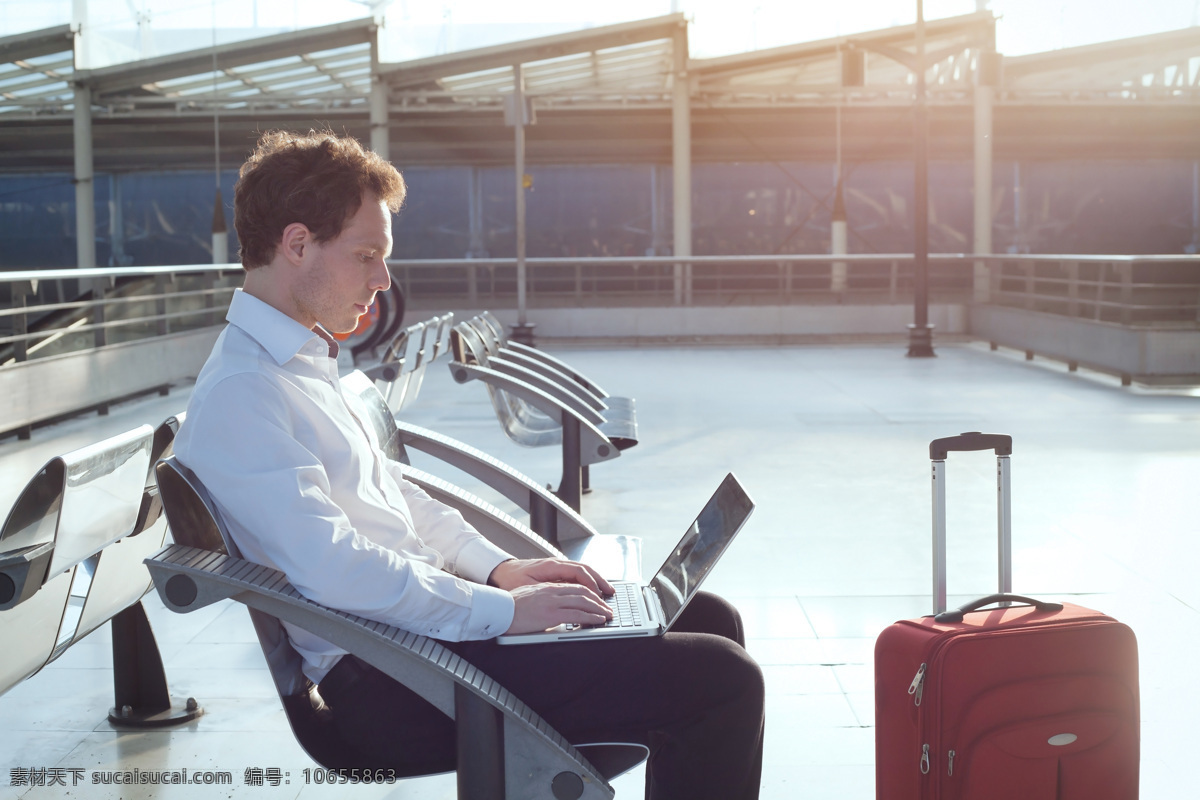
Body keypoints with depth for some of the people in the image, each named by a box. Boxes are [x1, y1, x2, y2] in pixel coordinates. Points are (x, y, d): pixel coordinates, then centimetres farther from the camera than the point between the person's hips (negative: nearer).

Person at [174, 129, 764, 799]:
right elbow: (335, 569, -25)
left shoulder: (308, 363, 17)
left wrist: (498, 567, 10)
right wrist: (502, 610, -19)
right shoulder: (239, 396, -17)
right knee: (722, 677, -17)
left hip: (428, 615, 11)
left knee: (709, 619, 11)